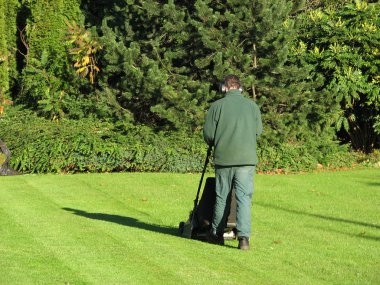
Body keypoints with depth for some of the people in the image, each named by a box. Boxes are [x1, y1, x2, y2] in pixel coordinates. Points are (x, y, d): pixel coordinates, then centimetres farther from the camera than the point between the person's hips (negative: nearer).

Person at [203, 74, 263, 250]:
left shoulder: (217, 105, -2)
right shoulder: (252, 106, 5)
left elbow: (208, 134, -1)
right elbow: (258, 131, 9)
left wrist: (214, 144, 20)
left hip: (223, 158, 0)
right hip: (247, 159, 0)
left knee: (222, 197, 12)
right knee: (244, 197, -1)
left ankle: (216, 234, 22)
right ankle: (244, 236, -14)